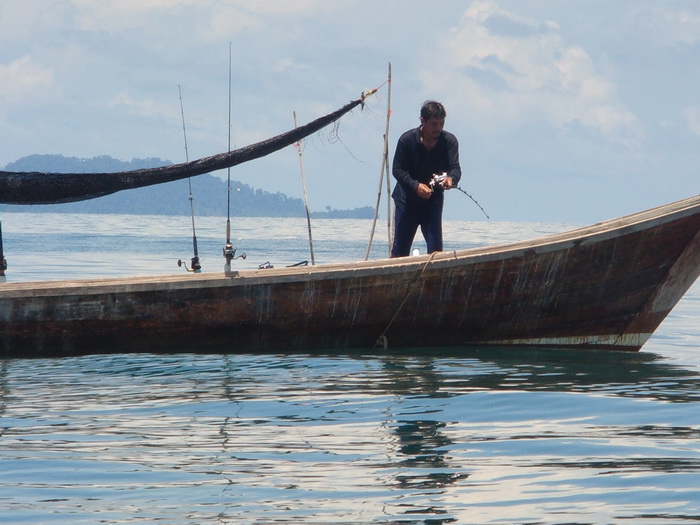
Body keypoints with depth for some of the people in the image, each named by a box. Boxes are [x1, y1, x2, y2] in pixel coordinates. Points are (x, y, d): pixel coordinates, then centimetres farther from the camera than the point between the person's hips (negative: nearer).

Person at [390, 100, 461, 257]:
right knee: (400, 248, 2)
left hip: (434, 199, 1)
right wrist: (416, 185, -29)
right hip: (407, 198, -1)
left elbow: (455, 167, -19)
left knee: (435, 247, -8)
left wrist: (451, 178, -44)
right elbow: (397, 170, -13)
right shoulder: (407, 139, -13)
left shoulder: (449, 141, -10)